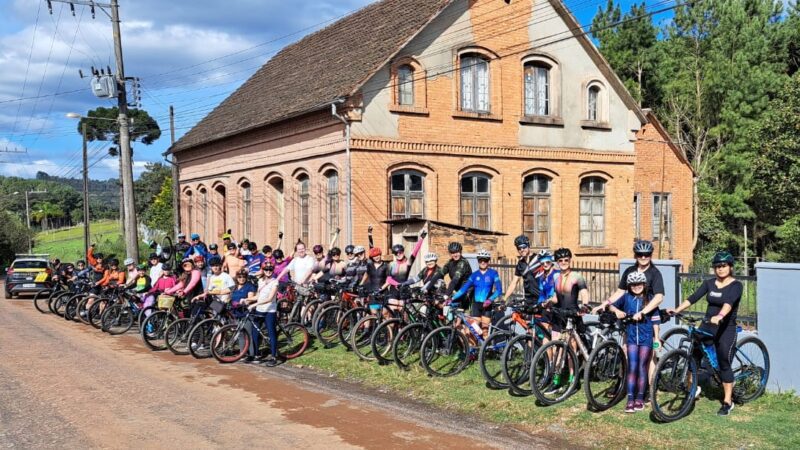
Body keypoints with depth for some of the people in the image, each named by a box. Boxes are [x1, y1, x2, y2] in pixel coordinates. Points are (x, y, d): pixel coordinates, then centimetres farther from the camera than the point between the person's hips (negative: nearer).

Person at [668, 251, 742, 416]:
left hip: (726, 329, -5)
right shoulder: (709, 283, 6)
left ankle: (728, 402, 10)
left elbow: (728, 302, -29)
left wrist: (719, 316, -47)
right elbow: (693, 297, -3)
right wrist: (677, 310, -15)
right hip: (707, 327, 5)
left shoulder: (736, 285, -10)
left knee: (724, 364, -2)